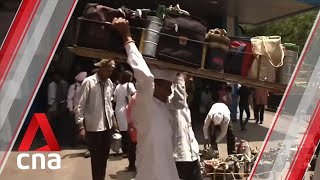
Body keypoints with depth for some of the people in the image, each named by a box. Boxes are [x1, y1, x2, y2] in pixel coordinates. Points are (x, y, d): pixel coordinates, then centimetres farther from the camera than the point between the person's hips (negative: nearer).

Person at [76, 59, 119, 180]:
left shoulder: (109, 83, 6)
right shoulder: (89, 82, -11)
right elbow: (81, 105, -11)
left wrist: (113, 119, 13)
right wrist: (81, 126, -14)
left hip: (107, 124, 6)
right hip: (94, 126, -5)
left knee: (104, 155, 15)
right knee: (96, 156, 5)